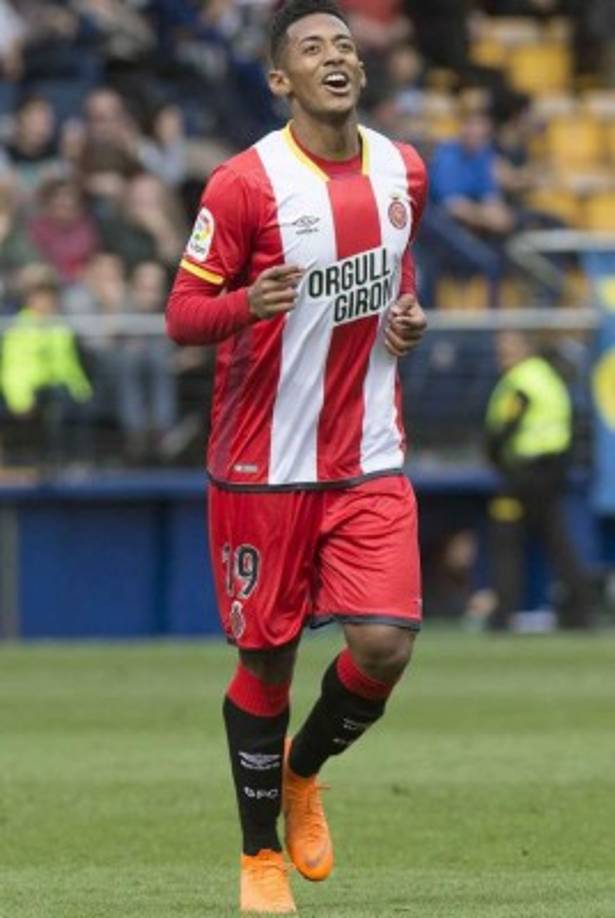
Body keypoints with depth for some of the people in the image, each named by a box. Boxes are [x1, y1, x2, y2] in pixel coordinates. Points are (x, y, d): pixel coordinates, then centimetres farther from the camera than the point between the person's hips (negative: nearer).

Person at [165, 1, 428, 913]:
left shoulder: (402, 172, 5)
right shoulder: (244, 183, -12)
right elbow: (181, 315, -10)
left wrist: (409, 315, 3)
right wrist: (248, 304, -31)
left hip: (369, 462, 4)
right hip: (264, 465, -4)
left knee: (385, 645, -10)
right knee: (265, 661, 4)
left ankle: (303, 772, 22)